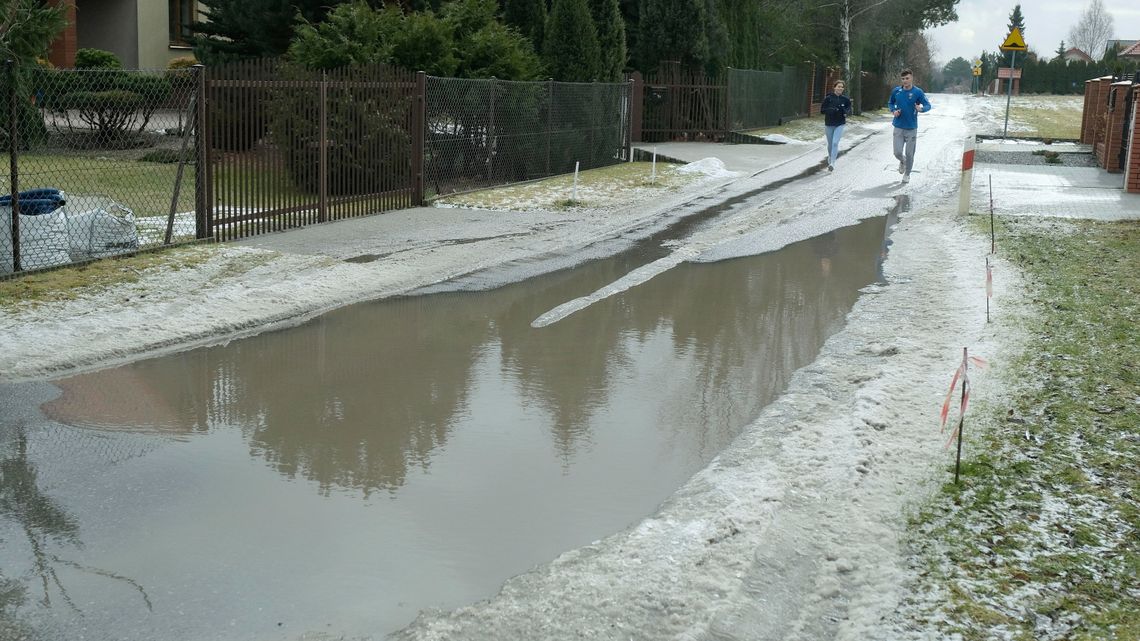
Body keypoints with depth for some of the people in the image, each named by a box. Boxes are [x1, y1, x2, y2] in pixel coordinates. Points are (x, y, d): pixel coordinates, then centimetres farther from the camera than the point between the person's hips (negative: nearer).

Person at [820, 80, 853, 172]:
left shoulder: (845, 99, -1)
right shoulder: (828, 98, -5)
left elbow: (849, 111, 6)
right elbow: (822, 110, -5)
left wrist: (845, 111, -18)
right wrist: (832, 110, -22)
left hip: (840, 124, -1)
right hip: (829, 124, 1)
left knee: (835, 143, -16)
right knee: (830, 144, 13)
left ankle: (832, 163, -17)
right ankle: (830, 158, 40)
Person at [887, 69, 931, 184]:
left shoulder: (918, 92, -8)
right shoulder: (896, 91, 0)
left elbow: (928, 105, -7)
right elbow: (890, 103, 16)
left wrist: (921, 108, -29)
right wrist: (893, 110, -5)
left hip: (911, 128, -2)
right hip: (898, 127, 2)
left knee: (909, 154, 4)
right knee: (897, 152, -3)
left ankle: (907, 174, 25)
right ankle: (902, 161, 34)